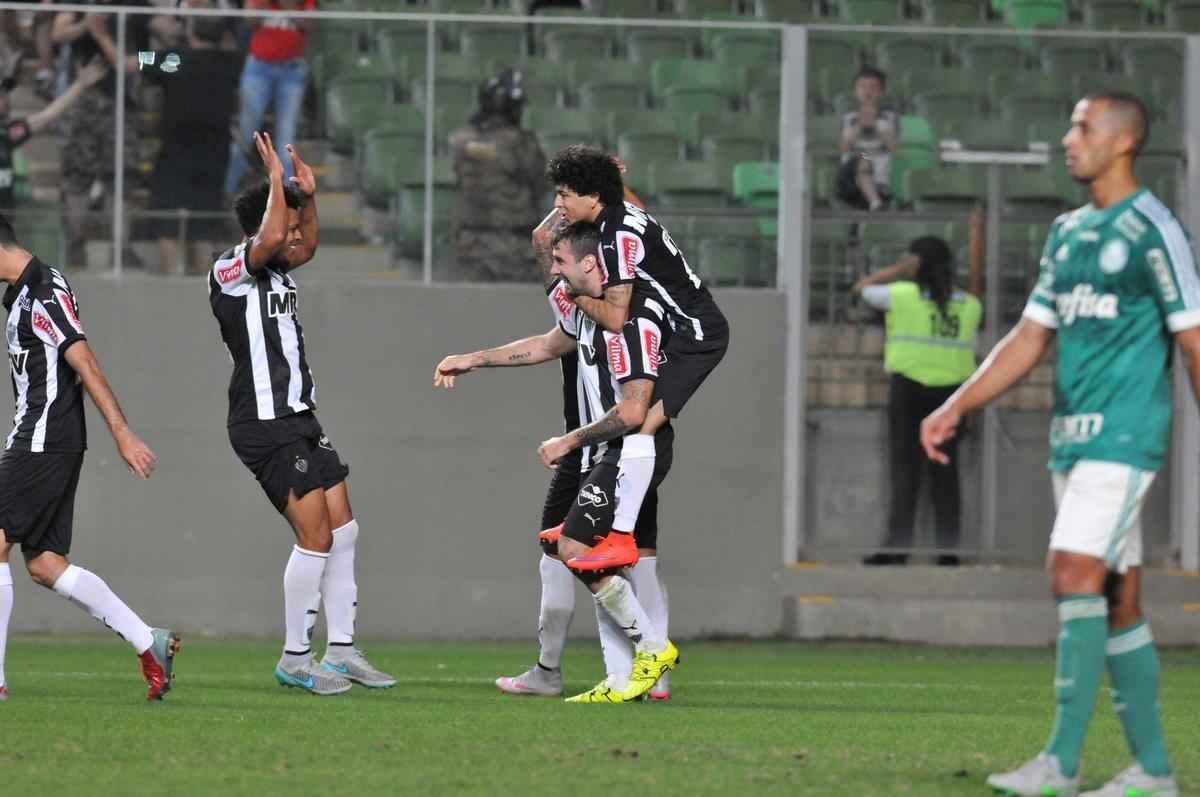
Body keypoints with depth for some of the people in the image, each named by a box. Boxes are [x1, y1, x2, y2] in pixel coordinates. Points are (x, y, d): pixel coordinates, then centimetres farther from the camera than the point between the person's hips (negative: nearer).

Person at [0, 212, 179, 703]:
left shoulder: (45, 292, -14)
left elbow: (85, 365, -18)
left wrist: (123, 435, -20)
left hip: (46, 442, -10)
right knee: (45, 564, 7)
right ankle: (149, 644, 7)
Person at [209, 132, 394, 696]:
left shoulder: (276, 273, 13)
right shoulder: (231, 271, -12)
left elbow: (306, 248, 33)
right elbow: (268, 239, -31)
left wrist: (308, 197, 17)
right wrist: (277, 183, -19)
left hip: (299, 420, 10)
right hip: (266, 425, -10)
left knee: (343, 530, 9)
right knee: (316, 534, -12)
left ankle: (341, 650, 16)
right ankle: (295, 660, -3)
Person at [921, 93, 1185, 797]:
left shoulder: (1154, 231, -8)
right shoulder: (1068, 232, 16)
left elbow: (1192, 341, -9)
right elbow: (1031, 337, 19)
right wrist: (957, 408, 12)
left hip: (1124, 434, -8)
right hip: (1072, 437, 8)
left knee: (1076, 573, -17)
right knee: (1120, 598, 7)